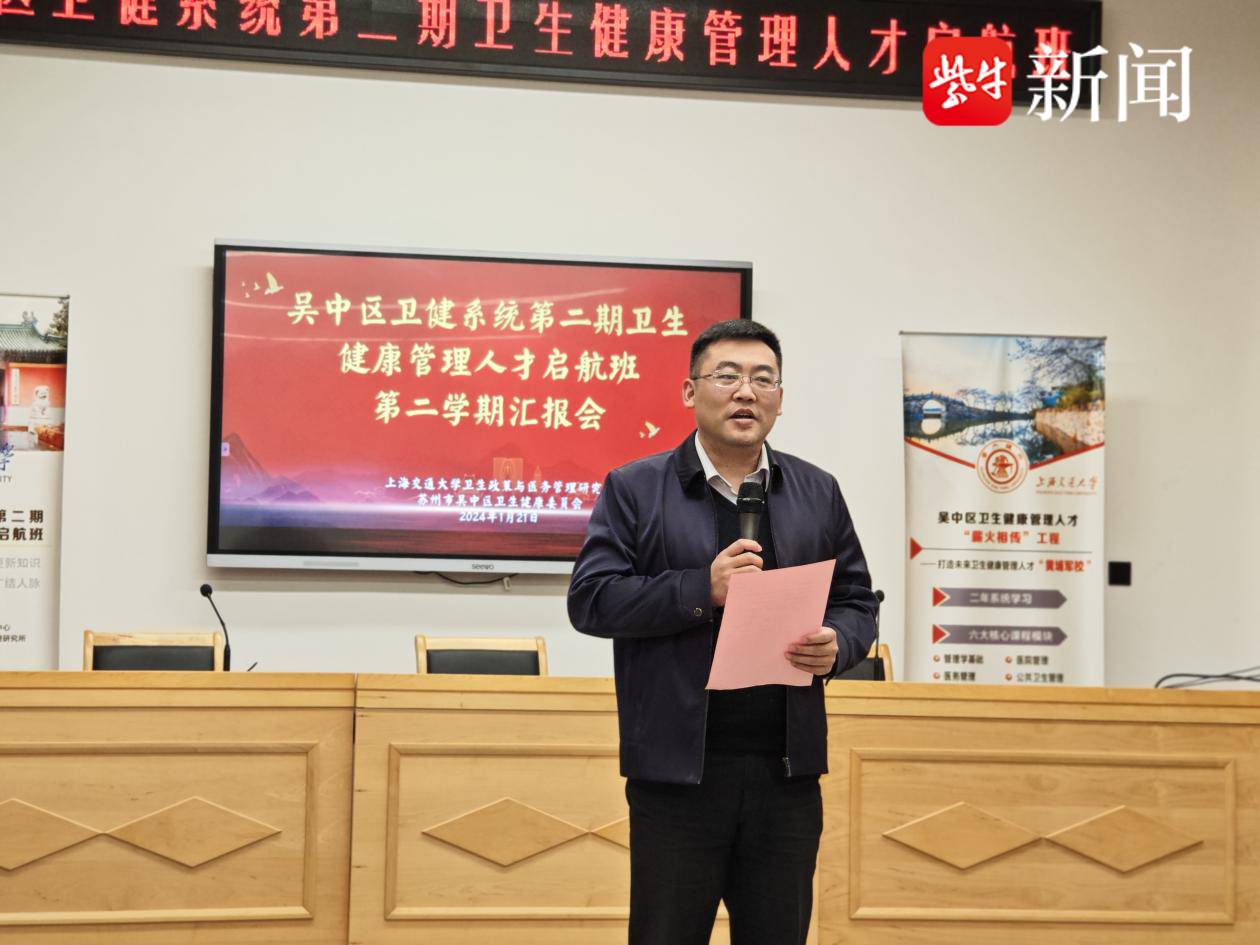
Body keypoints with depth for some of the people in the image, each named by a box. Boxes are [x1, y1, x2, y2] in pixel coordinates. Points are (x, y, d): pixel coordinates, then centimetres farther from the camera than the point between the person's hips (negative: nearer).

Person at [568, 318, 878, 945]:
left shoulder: (819, 493, 12)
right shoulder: (634, 488, 2)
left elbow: (857, 603, 14)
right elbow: (590, 599, -6)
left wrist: (837, 646, -9)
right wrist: (704, 589, -16)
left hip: (788, 769, 3)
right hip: (677, 768, -3)